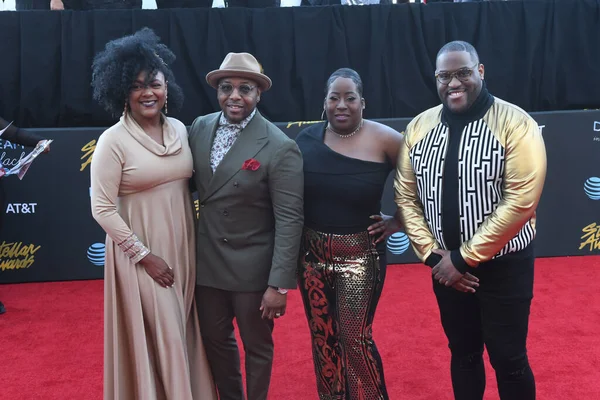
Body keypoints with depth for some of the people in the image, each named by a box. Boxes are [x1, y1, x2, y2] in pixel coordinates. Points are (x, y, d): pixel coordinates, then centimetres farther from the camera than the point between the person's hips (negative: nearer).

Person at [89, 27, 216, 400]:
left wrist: (193, 242, 7)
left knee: (184, 332, 16)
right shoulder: (113, 140, -14)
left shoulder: (180, 130, 3)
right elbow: (102, 209, -14)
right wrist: (144, 256, -15)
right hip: (141, 251, -5)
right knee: (162, 337, 3)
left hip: (183, 247, 5)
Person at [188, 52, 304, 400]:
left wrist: (279, 284, -20)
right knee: (215, 340, 22)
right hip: (207, 261, 5)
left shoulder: (280, 148, -18)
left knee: (257, 346, 16)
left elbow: (289, 220, -18)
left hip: (253, 267, -5)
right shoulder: (200, 128, -1)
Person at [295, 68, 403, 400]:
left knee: (356, 340, 0)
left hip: (360, 255, -3)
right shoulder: (307, 139, -3)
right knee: (322, 338, 15)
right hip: (312, 254, 4)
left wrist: (397, 222, -4)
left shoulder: (384, 140, -11)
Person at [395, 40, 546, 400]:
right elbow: (406, 196, 2)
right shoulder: (419, 127, 1)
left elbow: (520, 202, -19)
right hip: (446, 265, 4)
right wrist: (432, 255, -7)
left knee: (508, 359, 8)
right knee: (463, 352, 19)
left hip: (503, 265, -4)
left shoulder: (515, 124, -13)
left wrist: (465, 257, -17)